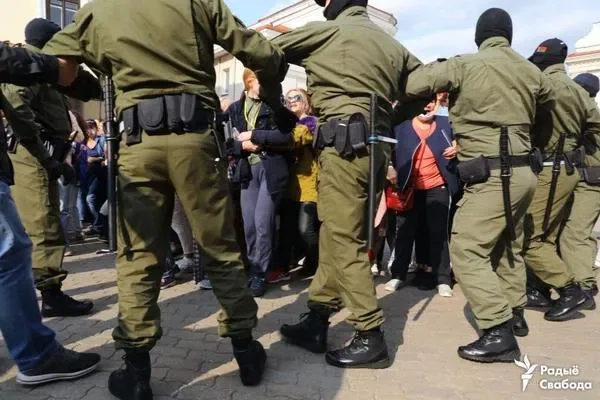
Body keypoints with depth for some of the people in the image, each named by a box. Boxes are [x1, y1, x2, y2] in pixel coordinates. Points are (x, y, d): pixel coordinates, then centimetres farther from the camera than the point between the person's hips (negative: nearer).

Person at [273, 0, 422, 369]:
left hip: (345, 144, -7)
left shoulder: (328, 31, 4)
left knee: (345, 242, -4)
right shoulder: (392, 44, 21)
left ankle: (371, 338, 0)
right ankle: (317, 323, 17)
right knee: (337, 237, 10)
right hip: (376, 146, 7)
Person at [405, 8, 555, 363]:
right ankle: (515, 314, 34)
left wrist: (437, 69, 10)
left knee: (467, 249, -6)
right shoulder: (530, 70, 10)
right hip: (523, 172, 8)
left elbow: (413, 86, -9)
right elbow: (548, 100, 28)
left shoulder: (465, 65, -9)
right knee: (509, 246, 21)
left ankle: (499, 334, -8)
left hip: (493, 175, -8)